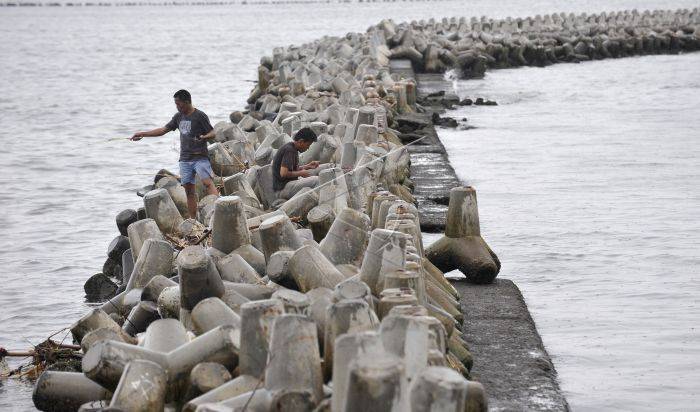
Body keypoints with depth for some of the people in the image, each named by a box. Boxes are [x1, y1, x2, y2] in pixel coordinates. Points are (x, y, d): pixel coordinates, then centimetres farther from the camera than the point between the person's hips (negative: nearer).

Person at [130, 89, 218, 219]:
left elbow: (212, 133, -7)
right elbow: (164, 130, 20)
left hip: (200, 157, -6)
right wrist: (142, 134, 20)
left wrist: (204, 137, -30)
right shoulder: (179, 116, 14)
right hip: (185, 159, 6)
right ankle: (193, 220, 1)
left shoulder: (200, 116, -6)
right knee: (189, 190, 1)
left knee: (208, 183, -21)